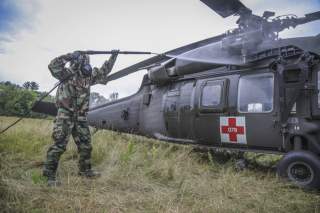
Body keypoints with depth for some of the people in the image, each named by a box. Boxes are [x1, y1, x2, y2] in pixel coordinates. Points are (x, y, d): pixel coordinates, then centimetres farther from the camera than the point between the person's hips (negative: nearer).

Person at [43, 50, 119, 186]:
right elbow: (53, 66, -24)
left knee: (85, 144, 12)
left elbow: (103, 72, 21)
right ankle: (50, 176, 2)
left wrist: (113, 57, 20)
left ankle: (85, 170, 28)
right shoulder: (68, 74, -8)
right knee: (59, 145, -7)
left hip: (81, 117, 7)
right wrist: (70, 56, -23)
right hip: (65, 115, -7)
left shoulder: (89, 76, 11)